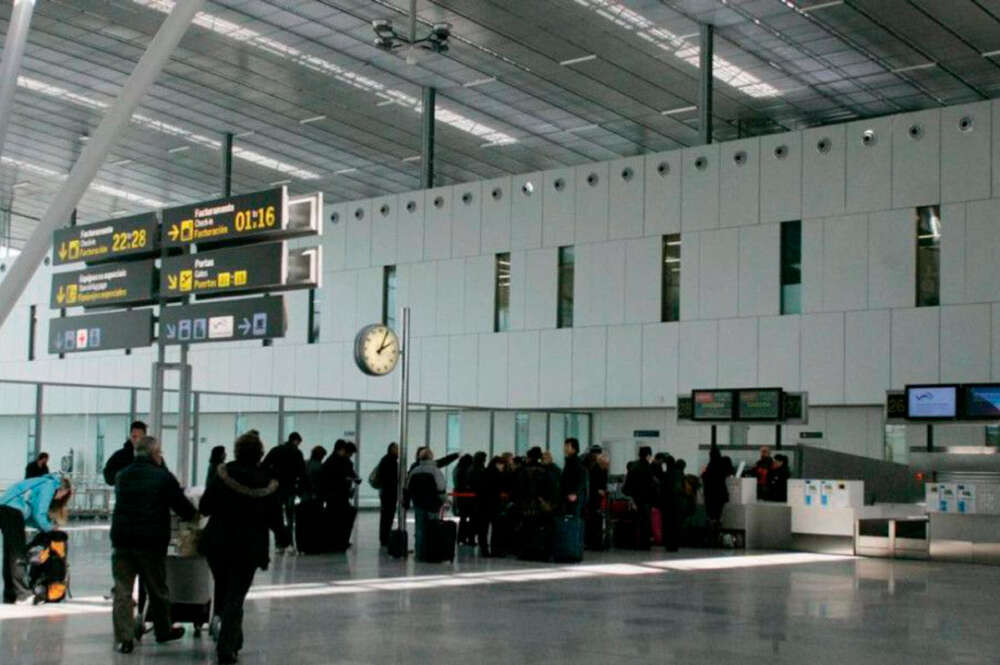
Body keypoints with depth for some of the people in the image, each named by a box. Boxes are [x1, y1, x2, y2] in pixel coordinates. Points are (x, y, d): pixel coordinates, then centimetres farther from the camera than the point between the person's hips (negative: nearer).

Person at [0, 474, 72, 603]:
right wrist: (50, 528, 7)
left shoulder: (42, 483, 25)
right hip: (13, 511, -10)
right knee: (18, 555, -10)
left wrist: (48, 527, 13)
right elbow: (39, 514, -9)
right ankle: (22, 593, -13)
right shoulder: (50, 485, -2)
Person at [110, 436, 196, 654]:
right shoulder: (163, 477, -7)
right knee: (157, 589, 13)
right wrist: (193, 514, 17)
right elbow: (183, 507, -5)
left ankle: (123, 638, 1)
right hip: (151, 541, -3)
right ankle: (163, 630, 27)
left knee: (122, 589, 5)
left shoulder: (122, 475, 9)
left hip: (121, 539, 3)